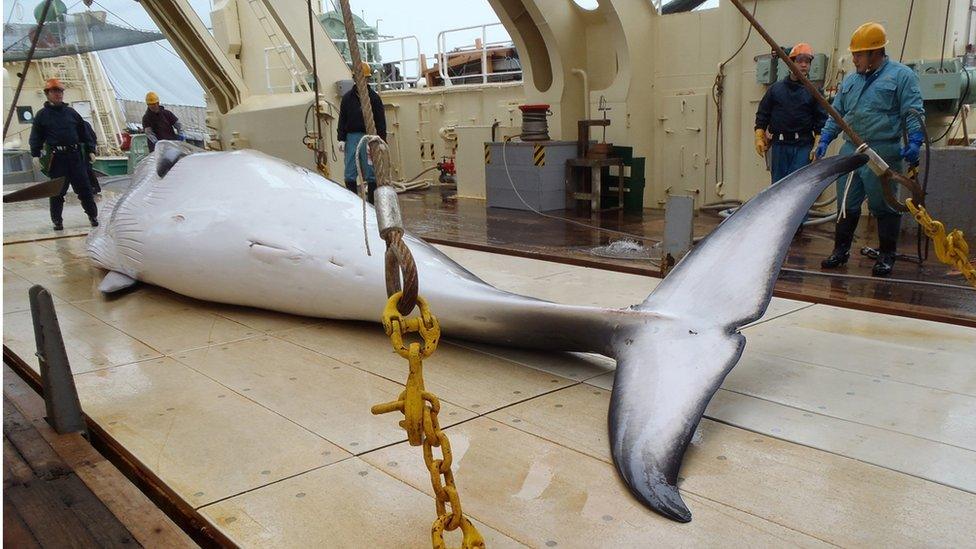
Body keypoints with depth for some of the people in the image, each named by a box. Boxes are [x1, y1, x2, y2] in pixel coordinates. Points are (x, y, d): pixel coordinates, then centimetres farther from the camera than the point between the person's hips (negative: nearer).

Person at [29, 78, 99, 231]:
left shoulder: (71, 113, 12)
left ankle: (93, 215, 12)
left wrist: (91, 149, 8)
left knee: (84, 188, 3)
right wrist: (35, 155, -7)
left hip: (75, 155, 2)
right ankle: (57, 220, 14)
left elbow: (84, 133, 15)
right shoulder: (42, 115, 4)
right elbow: (36, 137, 3)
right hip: (56, 158, -2)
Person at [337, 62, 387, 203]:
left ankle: (372, 203, 7)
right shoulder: (347, 97, 11)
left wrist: (382, 141, -5)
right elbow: (342, 120, 11)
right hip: (352, 137, 2)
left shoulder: (374, 97, 5)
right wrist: (341, 139, 1)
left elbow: (381, 121, 3)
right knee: (350, 175, -1)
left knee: (371, 174, 1)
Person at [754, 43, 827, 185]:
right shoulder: (776, 89, 8)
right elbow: (762, 114, 11)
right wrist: (759, 138, 0)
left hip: (803, 146, -2)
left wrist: (817, 146, -6)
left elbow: (821, 119, 3)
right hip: (779, 145, 2)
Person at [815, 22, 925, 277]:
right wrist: (825, 140, 13)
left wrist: (914, 142, -16)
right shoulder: (850, 81, 16)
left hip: (883, 153, -5)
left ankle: (886, 256, 12)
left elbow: (914, 113, -6)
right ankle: (841, 250, 19)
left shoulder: (901, 75, -1)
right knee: (846, 204, 9)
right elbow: (836, 114, 22)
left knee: (884, 207, 2)